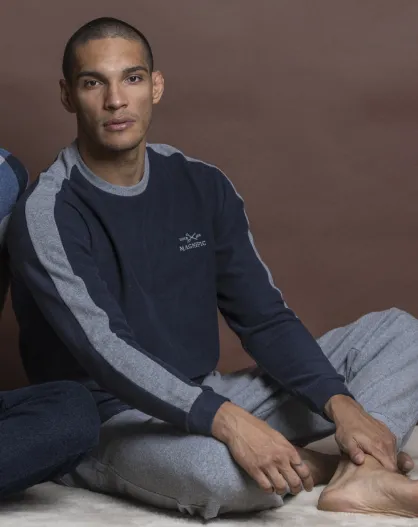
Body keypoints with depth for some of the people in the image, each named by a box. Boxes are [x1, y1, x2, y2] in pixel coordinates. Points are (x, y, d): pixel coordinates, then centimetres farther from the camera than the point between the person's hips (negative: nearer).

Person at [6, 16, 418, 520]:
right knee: (221, 471, -41)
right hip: (109, 424, -6)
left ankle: (358, 476, -25)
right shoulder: (47, 213, -14)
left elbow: (264, 318, 3)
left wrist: (339, 403, -13)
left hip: (205, 401, 7)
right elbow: (102, 349, -26)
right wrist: (224, 419, -39)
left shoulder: (203, 186, 4)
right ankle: (317, 464, -7)